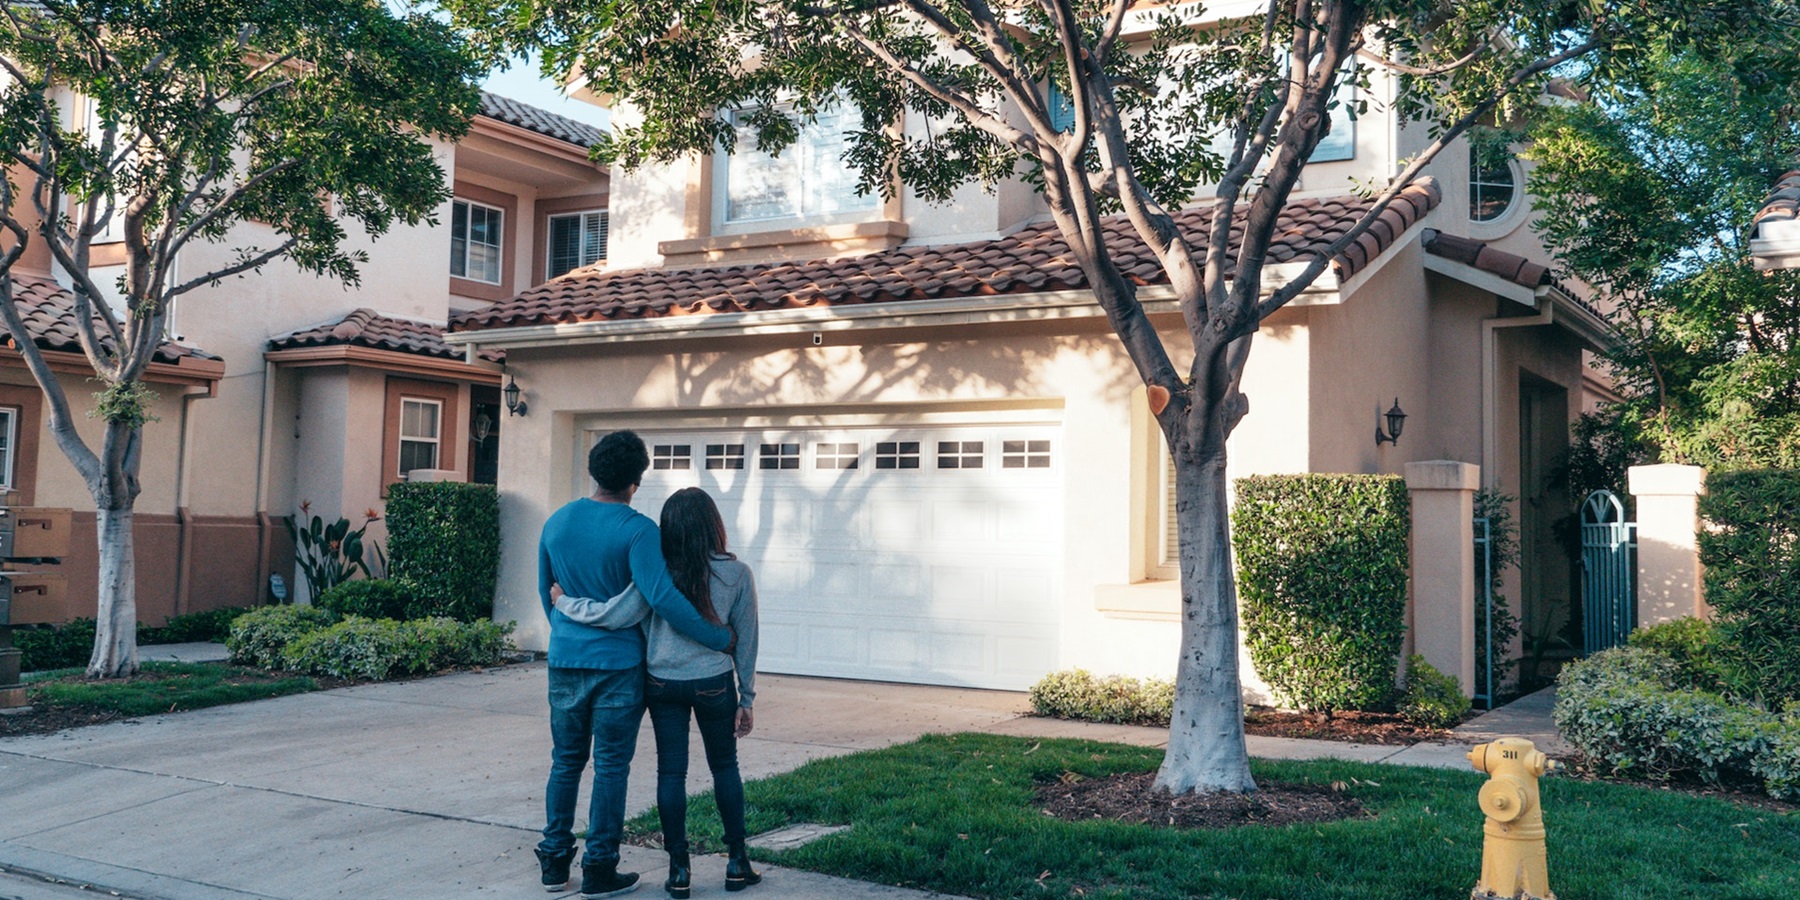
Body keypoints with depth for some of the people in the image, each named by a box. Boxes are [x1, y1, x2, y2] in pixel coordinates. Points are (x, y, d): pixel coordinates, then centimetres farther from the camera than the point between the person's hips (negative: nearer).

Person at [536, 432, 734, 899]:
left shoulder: (557, 522, 5)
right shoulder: (637, 530, -15)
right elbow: (662, 598, -24)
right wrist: (719, 638, -16)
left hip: (564, 662, 5)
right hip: (617, 664, -5)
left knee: (565, 761, 16)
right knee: (610, 768, 4)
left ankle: (554, 861, 21)